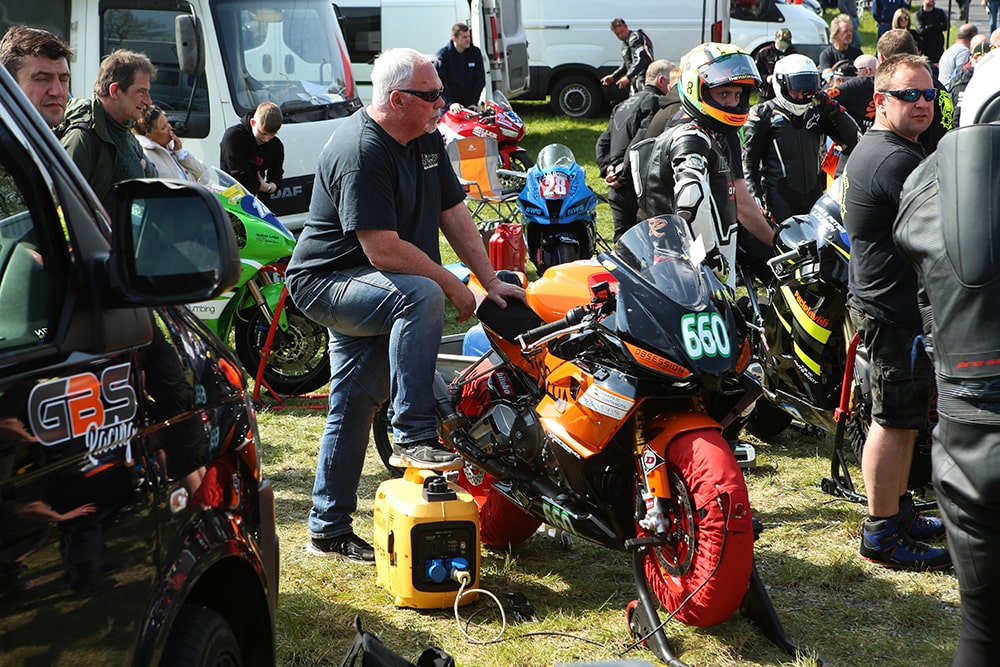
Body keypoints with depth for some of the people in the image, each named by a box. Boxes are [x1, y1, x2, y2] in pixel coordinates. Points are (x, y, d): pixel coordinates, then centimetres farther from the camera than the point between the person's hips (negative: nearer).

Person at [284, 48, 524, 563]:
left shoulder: (426, 139, 4)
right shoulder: (361, 152, -24)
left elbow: (454, 214, 8)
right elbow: (383, 251, -28)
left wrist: (491, 282, 0)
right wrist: (455, 287, -20)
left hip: (366, 289, 9)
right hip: (325, 282, -9)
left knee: (352, 408, 11)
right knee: (420, 295, -33)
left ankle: (328, 528, 20)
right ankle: (413, 437, -28)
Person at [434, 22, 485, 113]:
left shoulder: (475, 52, 4)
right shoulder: (443, 54, -6)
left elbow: (480, 79, 5)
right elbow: (439, 82, -13)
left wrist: (474, 103, -6)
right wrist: (450, 103, -25)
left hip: (470, 104, 3)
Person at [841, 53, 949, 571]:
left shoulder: (871, 148, 15)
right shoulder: (897, 159, -21)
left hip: (879, 299, 11)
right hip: (897, 311, -11)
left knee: (903, 419, 19)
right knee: (895, 420, -3)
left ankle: (897, 510, 31)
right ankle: (882, 534, 5)